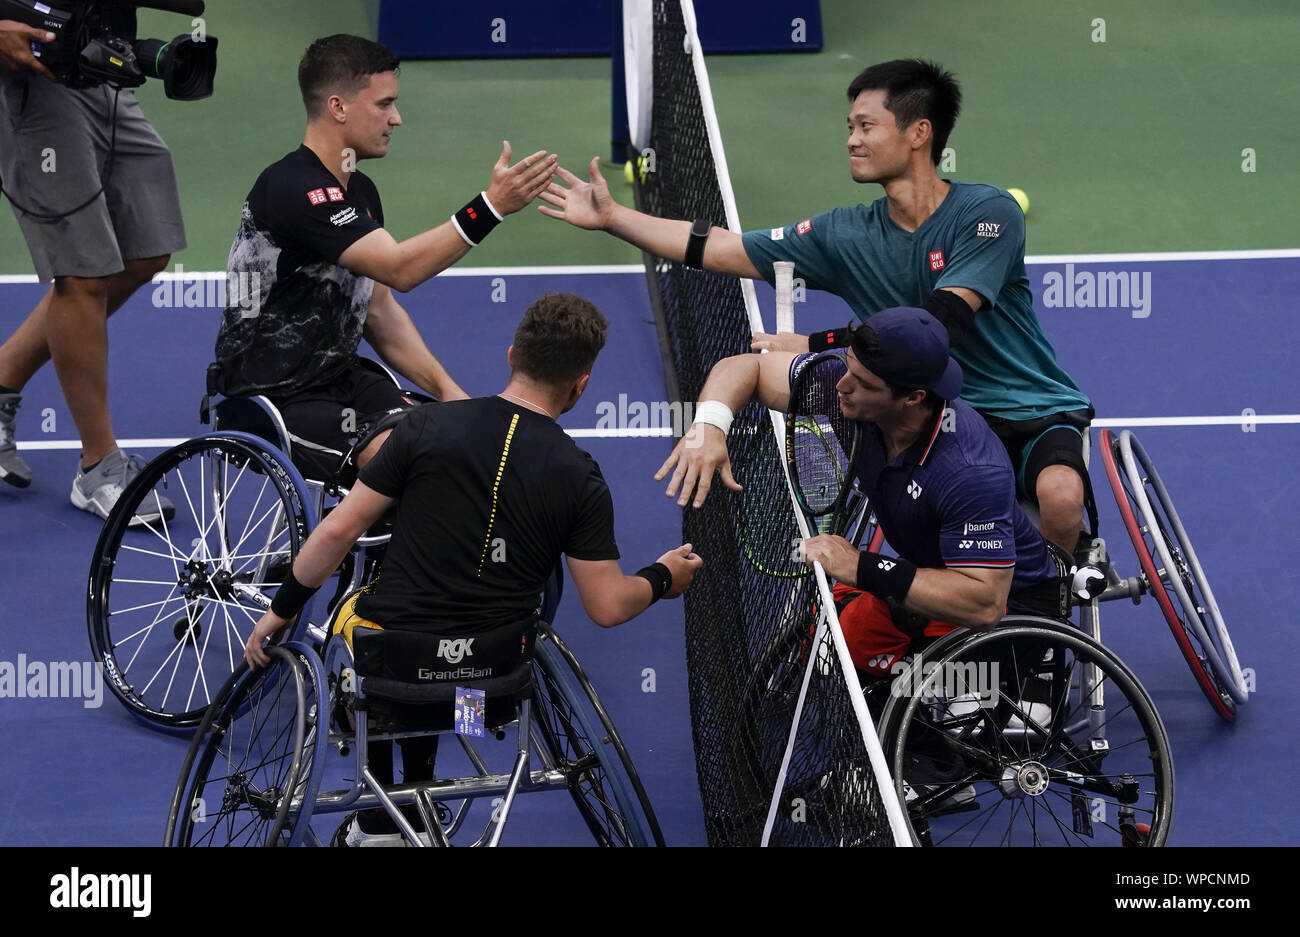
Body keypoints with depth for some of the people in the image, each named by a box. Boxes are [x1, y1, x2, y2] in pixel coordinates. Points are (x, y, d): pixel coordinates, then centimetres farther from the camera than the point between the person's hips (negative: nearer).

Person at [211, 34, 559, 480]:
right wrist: (491, 207, -33)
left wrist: (448, 390, 5)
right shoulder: (293, 189, -21)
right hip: (274, 400, -9)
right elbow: (399, 269, -29)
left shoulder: (360, 191, 11)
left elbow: (379, 311, 15)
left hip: (339, 378, 9)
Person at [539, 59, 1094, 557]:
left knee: (1059, 494, -35)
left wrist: (814, 347, -23)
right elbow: (720, 249, 6)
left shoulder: (988, 213, -12)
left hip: (1039, 415, -4)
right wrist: (611, 217, 4)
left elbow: (934, 329, -23)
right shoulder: (846, 236, 4)